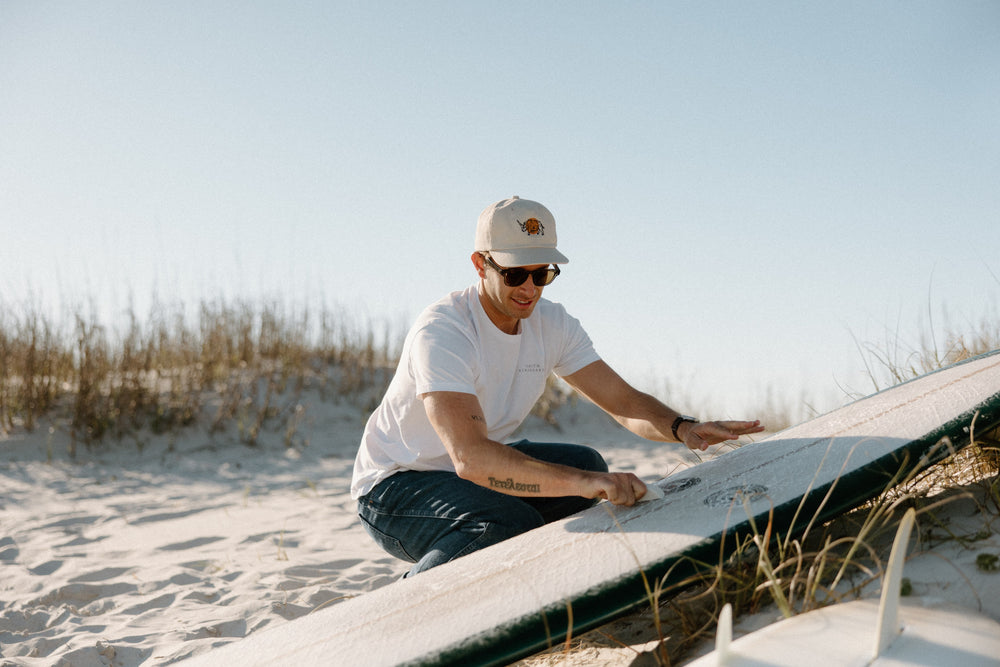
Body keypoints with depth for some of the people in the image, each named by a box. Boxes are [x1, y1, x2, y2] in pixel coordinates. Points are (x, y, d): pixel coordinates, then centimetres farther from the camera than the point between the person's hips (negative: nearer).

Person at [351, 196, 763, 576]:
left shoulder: (552, 325, -4)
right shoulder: (440, 333, -29)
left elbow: (623, 401, -5)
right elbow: (469, 456, -41)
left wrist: (681, 428, -28)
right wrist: (585, 483, -51)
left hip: (475, 467, 8)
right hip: (394, 484, -7)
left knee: (585, 464, -11)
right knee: (510, 523, -32)